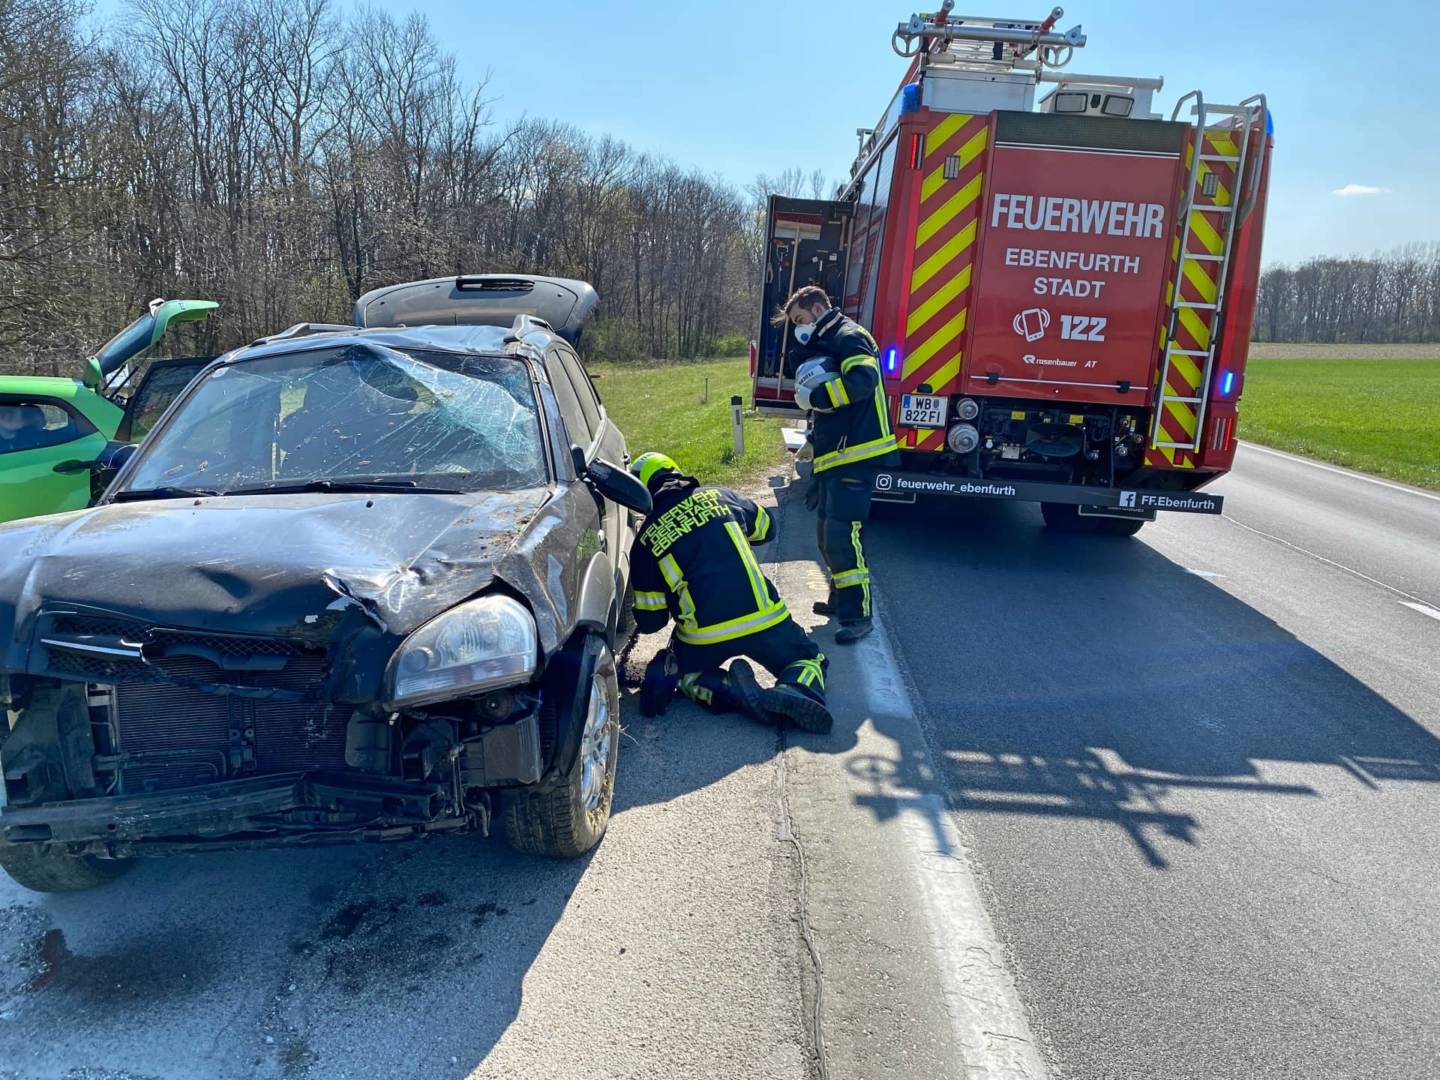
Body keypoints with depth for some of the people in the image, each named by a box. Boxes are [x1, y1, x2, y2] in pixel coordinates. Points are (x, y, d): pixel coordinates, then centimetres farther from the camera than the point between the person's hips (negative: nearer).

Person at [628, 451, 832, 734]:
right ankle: (797, 691, -13)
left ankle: (730, 690, -3)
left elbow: (649, 621, 11)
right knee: (809, 660, 24)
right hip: (763, 619, 1)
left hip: (703, 635, -1)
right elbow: (764, 528, 30)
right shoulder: (719, 496, 10)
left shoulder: (645, 540, 6)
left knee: (681, 670, 30)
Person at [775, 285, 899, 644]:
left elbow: (863, 379, -27)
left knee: (841, 533, -15)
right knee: (827, 533, 16)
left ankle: (859, 615, -9)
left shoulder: (848, 336, -8)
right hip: (833, 457, 11)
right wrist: (814, 441, 25)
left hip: (855, 456, -11)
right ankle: (840, 600, 30)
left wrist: (815, 396, -20)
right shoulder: (823, 346, 24)